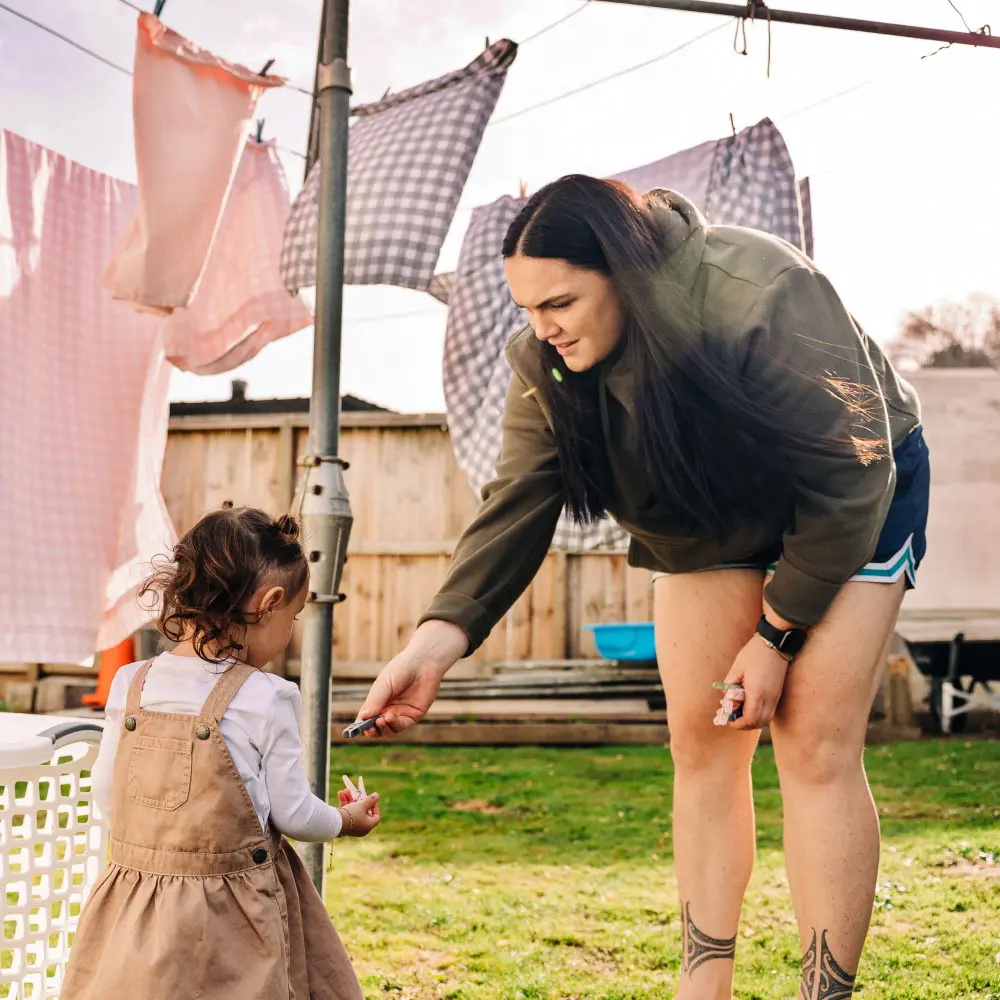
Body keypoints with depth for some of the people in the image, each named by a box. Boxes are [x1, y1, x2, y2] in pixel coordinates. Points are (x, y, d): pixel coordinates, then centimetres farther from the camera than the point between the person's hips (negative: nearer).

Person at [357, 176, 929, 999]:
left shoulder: (760, 298, -35)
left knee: (816, 746, -12)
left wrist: (776, 635, -22)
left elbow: (850, 476, -27)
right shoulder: (544, 362, -19)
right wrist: (435, 643, -37)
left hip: (849, 506, -5)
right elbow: (515, 505, -23)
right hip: (708, 522, 5)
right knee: (699, 745, 1)